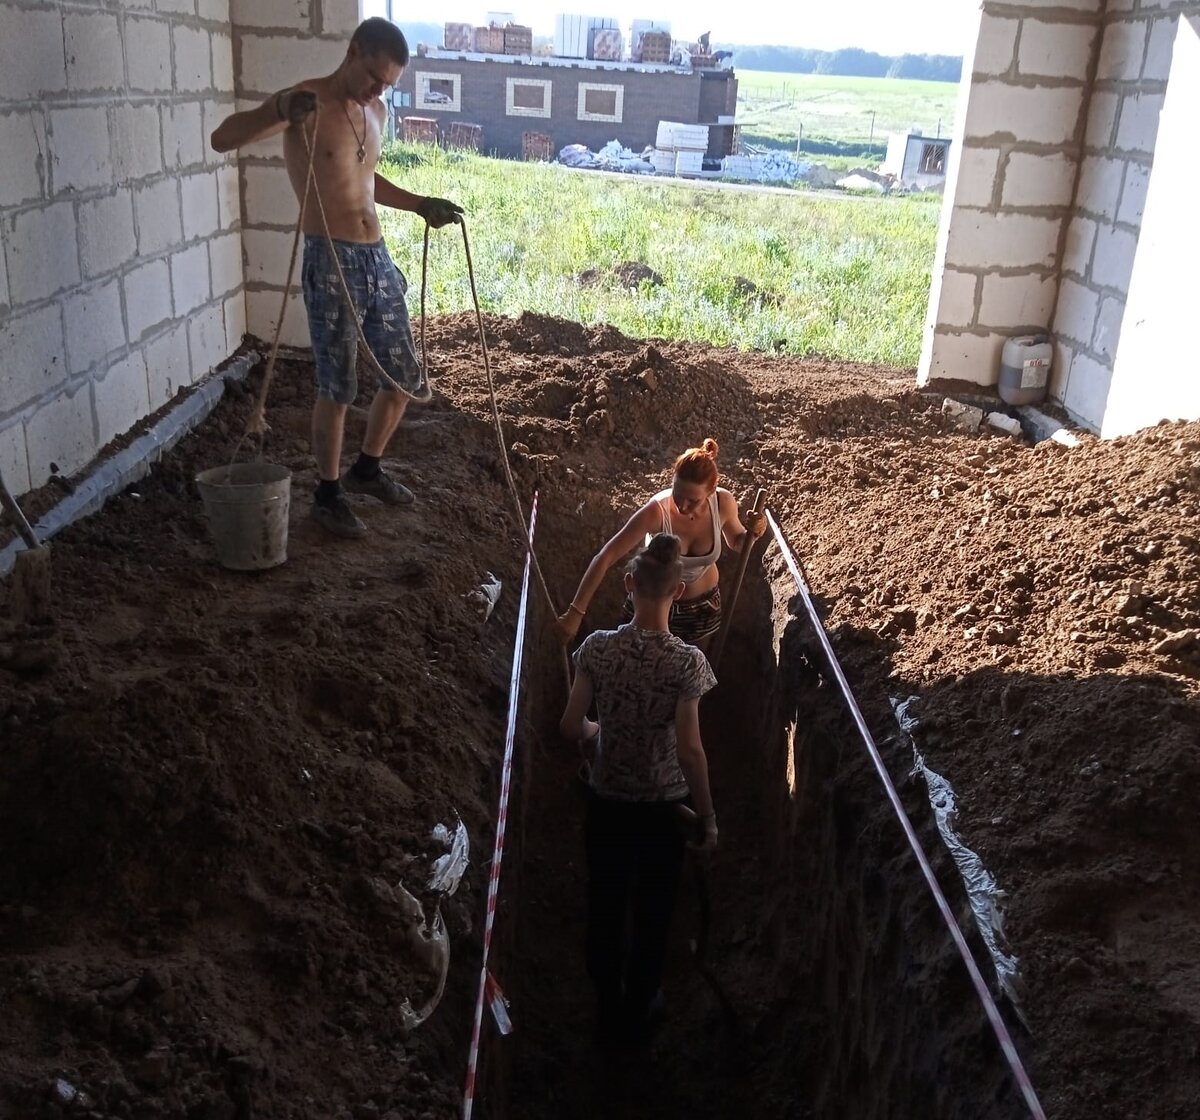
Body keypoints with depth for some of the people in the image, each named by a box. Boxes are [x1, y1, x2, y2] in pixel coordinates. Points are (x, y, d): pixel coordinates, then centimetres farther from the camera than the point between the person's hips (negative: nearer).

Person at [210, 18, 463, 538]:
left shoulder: (375, 111, 14)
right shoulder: (306, 101, -10)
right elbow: (222, 138, -18)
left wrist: (420, 205, 20)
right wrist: (279, 111, -35)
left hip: (377, 259, 8)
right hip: (332, 263, -8)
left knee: (405, 377, 12)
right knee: (338, 387, -2)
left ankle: (367, 469, 33)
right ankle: (328, 494, 15)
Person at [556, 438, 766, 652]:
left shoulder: (723, 503, -23)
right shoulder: (656, 512, -34)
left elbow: (736, 543, -1)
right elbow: (604, 558, -32)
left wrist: (752, 533, -24)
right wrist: (575, 612, -36)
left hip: (704, 606, 3)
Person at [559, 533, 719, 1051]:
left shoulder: (598, 647, -13)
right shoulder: (687, 661, -19)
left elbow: (571, 727, -10)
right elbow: (689, 749, -19)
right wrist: (708, 816, -7)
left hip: (607, 803, 2)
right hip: (664, 808, -1)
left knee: (605, 909, 20)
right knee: (652, 915, 19)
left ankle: (607, 1014, 36)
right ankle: (635, 1018, 36)